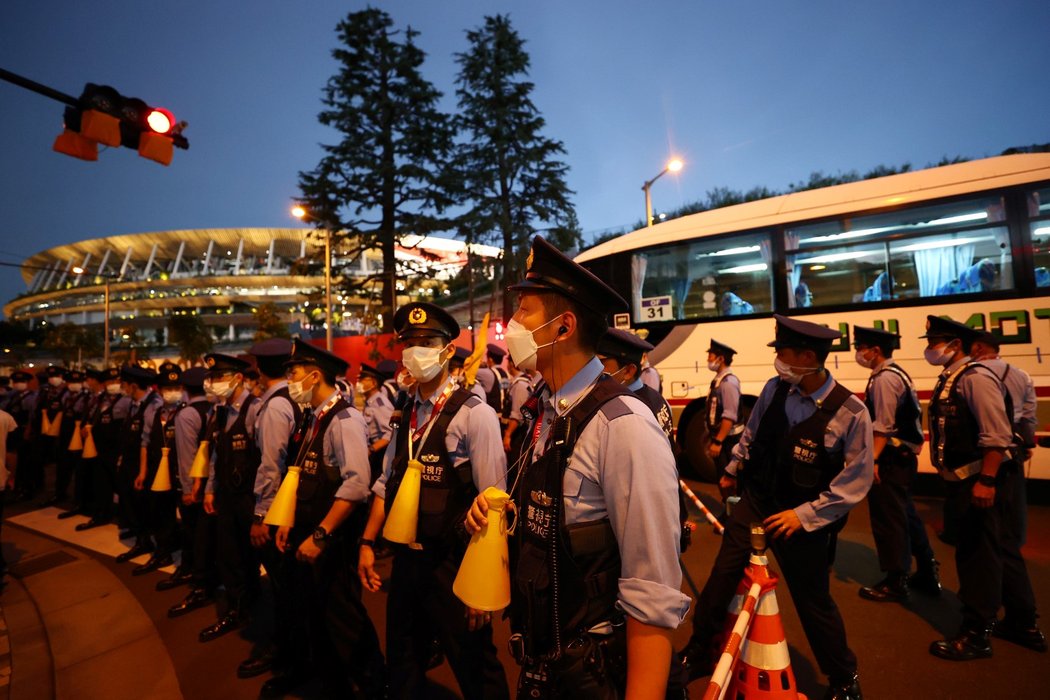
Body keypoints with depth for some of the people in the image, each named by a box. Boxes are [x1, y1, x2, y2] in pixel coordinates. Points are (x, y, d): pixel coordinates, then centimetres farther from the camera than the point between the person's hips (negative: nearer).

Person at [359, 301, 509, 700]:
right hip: (406, 559, 6)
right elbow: (386, 484, 11)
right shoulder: (406, 414, 4)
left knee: (474, 668, 14)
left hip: (452, 563, -6)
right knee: (402, 665, 25)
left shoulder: (474, 413, -17)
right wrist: (368, 543, 8)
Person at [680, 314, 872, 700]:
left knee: (813, 599, 11)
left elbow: (856, 481, -12)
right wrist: (731, 471, 20)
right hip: (755, 499, 3)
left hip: (803, 517, -3)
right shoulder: (774, 389, -6)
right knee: (722, 575, 3)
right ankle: (699, 653, 23)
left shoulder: (850, 412, -17)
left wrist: (804, 515, -16)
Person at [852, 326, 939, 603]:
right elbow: (894, 420, 15)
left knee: (887, 518, 0)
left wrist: (873, 460, -22)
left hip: (891, 458, -10)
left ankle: (895, 583, 11)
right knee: (905, 514, 20)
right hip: (903, 455, 10)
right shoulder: (895, 373, 14)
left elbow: (883, 426, -22)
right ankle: (927, 573, 32)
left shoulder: (884, 378, -17)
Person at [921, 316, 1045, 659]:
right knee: (1002, 550, 20)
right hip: (966, 481, 9)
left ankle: (976, 636, 15)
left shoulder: (975, 377, -17)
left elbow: (997, 436, -23)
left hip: (983, 481, -9)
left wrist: (986, 481, -24)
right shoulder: (949, 379, 10)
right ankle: (1023, 625, 36)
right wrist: (953, 477, 17)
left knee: (978, 555, 1)